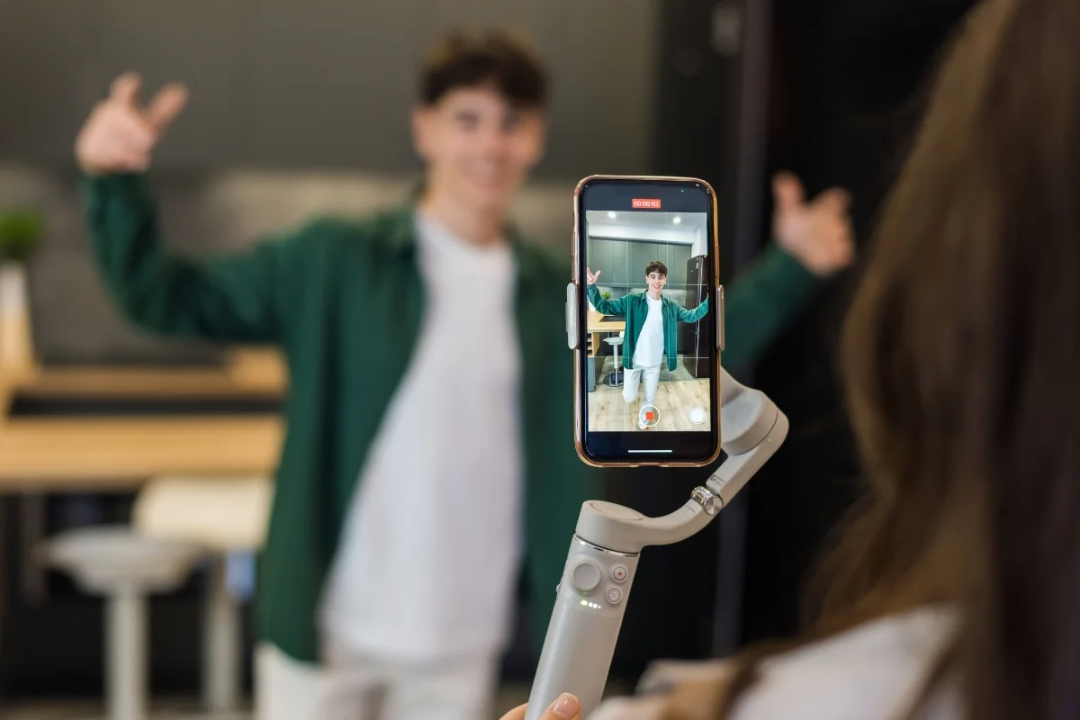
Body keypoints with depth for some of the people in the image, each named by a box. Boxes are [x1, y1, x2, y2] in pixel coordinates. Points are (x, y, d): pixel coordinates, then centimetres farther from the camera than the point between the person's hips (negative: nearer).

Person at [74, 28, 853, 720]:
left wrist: (790, 268, 0)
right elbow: (167, 298, -11)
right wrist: (117, 182, -28)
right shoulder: (336, 262, -9)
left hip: (462, 643, 3)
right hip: (328, 628, -3)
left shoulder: (556, 297, 3)